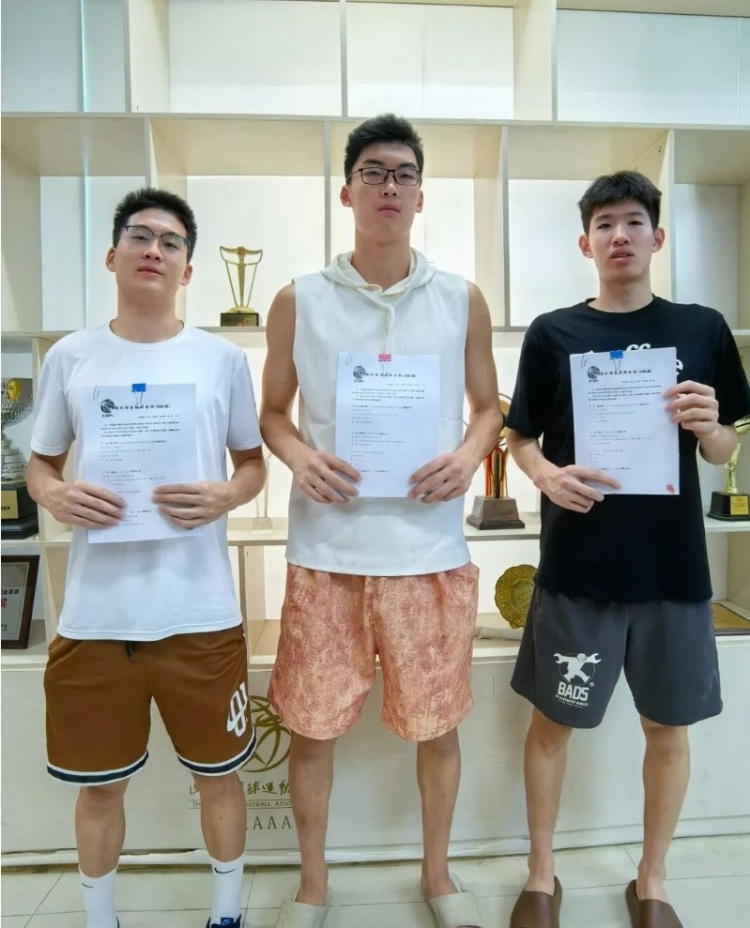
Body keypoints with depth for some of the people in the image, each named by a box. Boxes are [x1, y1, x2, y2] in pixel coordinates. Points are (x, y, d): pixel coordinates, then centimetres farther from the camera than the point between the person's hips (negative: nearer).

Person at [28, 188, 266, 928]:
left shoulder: (221, 358, 2)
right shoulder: (70, 357, 5)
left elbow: (254, 464, 8)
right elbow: (40, 463, 12)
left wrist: (226, 496, -14)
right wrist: (56, 496, -10)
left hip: (199, 612, 0)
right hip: (95, 612, 1)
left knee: (218, 776, 15)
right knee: (100, 785, 17)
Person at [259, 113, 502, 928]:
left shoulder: (462, 302, 5)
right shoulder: (298, 301, 3)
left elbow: (489, 407, 11)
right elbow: (272, 412, 8)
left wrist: (467, 456, -10)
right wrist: (301, 458, -13)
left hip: (430, 547, 1)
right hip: (326, 549, 0)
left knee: (436, 722, 13)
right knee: (311, 722, 11)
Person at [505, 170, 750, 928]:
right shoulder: (552, 333, 0)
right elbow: (520, 438, 4)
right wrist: (548, 476, -17)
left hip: (673, 564, 2)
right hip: (577, 566, -1)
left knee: (669, 726, 14)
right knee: (553, 721, 10)